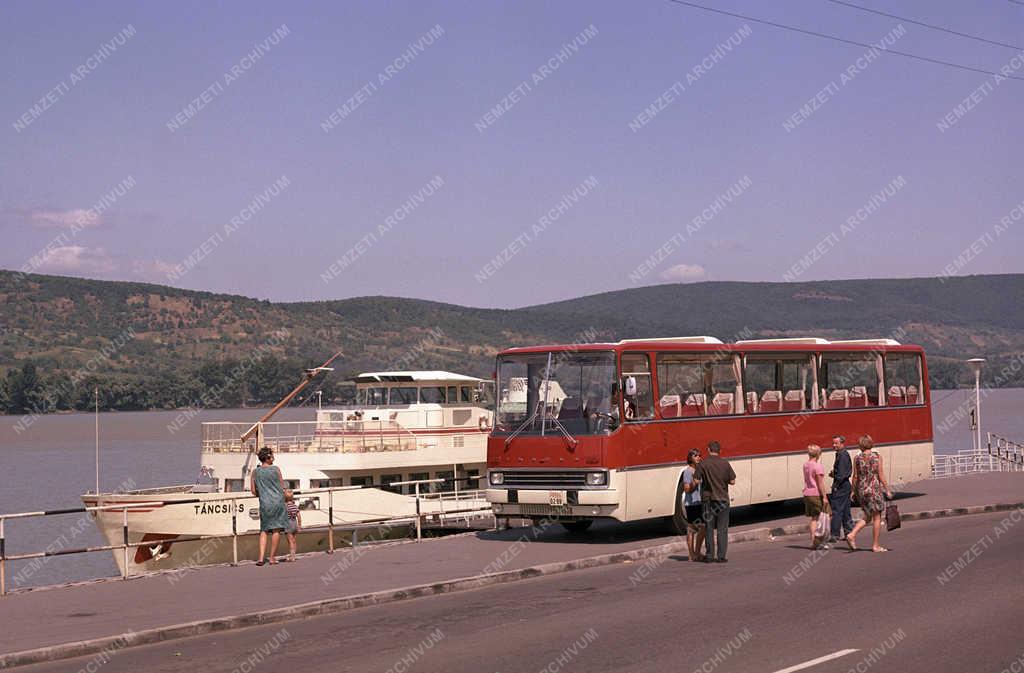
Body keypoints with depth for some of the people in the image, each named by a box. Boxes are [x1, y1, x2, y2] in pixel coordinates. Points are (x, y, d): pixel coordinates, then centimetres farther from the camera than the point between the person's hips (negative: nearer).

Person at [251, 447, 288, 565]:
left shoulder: (255, 472, 4)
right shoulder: (276, 469, -2)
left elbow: (254, 491, 6)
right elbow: (282, 487, 3)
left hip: (264, 503, 3)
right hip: (278, 501, -2)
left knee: (264, 530, 11)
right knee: (276, 529, 3)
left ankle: (261, 557, -2)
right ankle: (272, 557, 4)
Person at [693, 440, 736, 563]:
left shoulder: (702, 464, -6)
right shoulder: (725, 463, -5)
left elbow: (696, 480, -10)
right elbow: (732, 481, -3)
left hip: (708, 499, 0)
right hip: (722, 499, 0)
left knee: (709, 528, 8)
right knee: (722, 529, 4)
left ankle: (709, 556, 8)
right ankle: (721, 556, 1)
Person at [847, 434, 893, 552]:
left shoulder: (857, 459, 0)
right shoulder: (877, 457, -6)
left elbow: (855, 477, 2)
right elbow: (881, 476, -8)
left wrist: (854, 491, 11)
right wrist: (887, 490, -1)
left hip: (862, 489, 4)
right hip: (875, 489, -4)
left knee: (867, 517, 17)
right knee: (877, 518, 6)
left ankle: (852, 535, 0)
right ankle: (875, 545, 8)